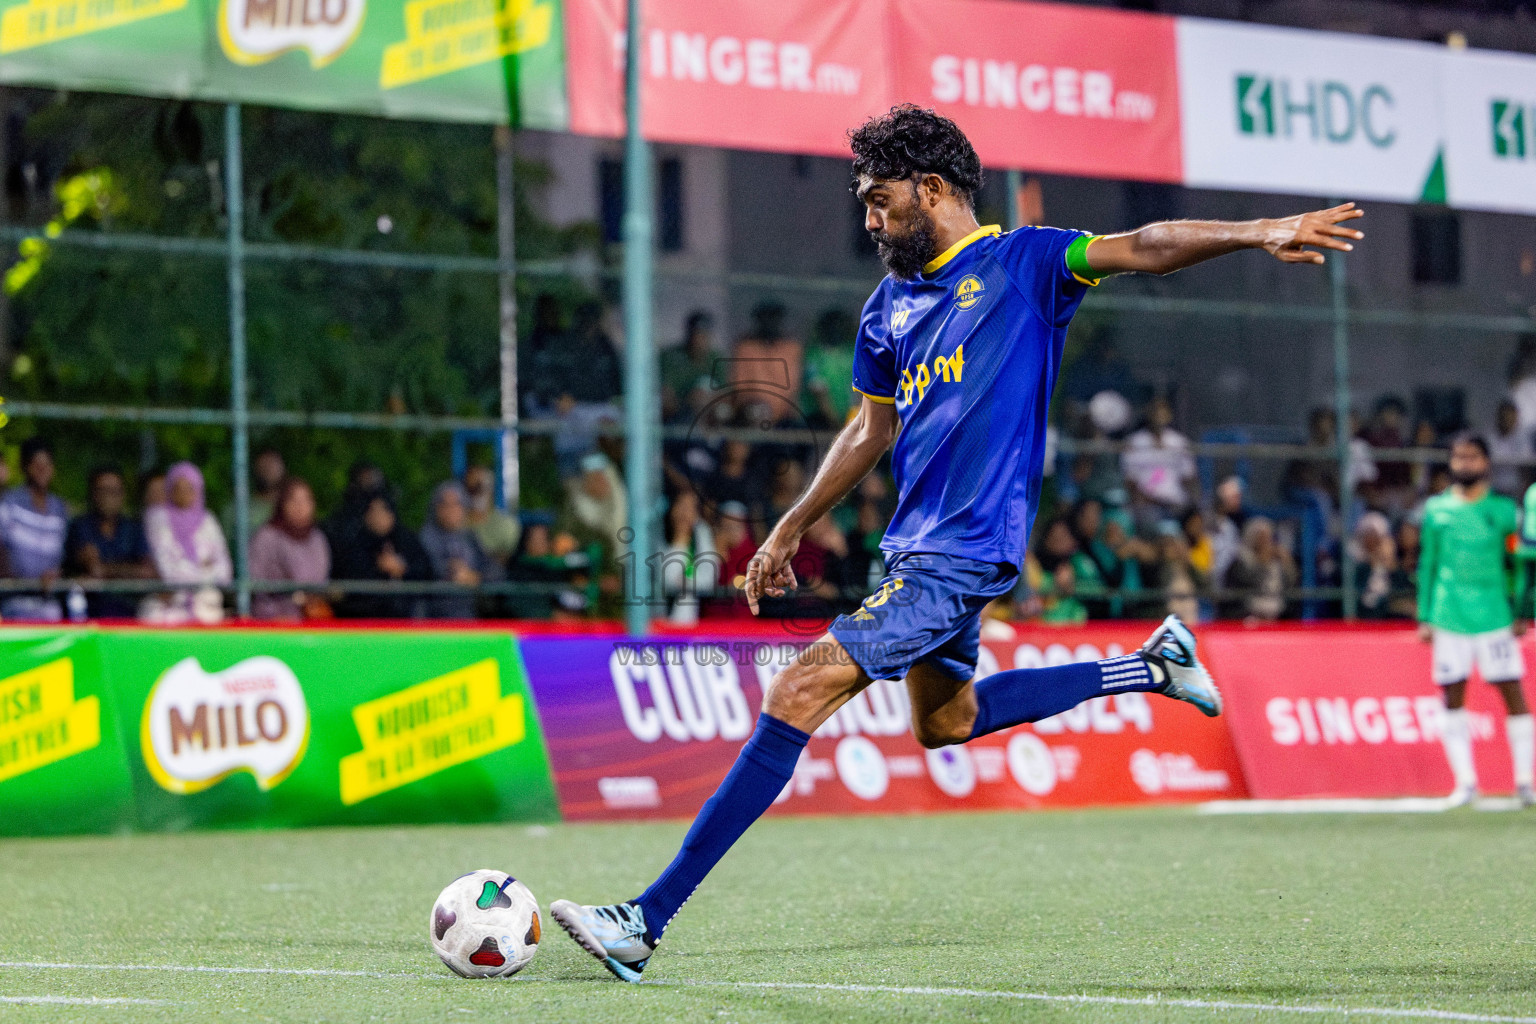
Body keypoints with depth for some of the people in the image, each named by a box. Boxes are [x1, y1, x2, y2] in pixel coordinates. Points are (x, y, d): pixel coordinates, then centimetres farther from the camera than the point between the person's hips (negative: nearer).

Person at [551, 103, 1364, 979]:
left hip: (963, 551, -10)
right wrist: (792, 529, 26)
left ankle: (648, 920, -18)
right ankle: (1150, 667, 32)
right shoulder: (891, 305, 15)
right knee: (945, 720, 25)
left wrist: (1257, 234, -30)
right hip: (919, 545, 10)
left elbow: (1143, 248, -17)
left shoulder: (1021, 263, -6)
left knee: (802, 692, -17)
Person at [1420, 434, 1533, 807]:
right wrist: (1424, 617, 7)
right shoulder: (1436, 509, 8)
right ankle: (1465, 783, 7)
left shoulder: (1503, 509, 3)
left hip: (1495, 618, -2)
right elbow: (1427, 564, 12)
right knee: (1452, 697, 1)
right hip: (1448, 619, 2)